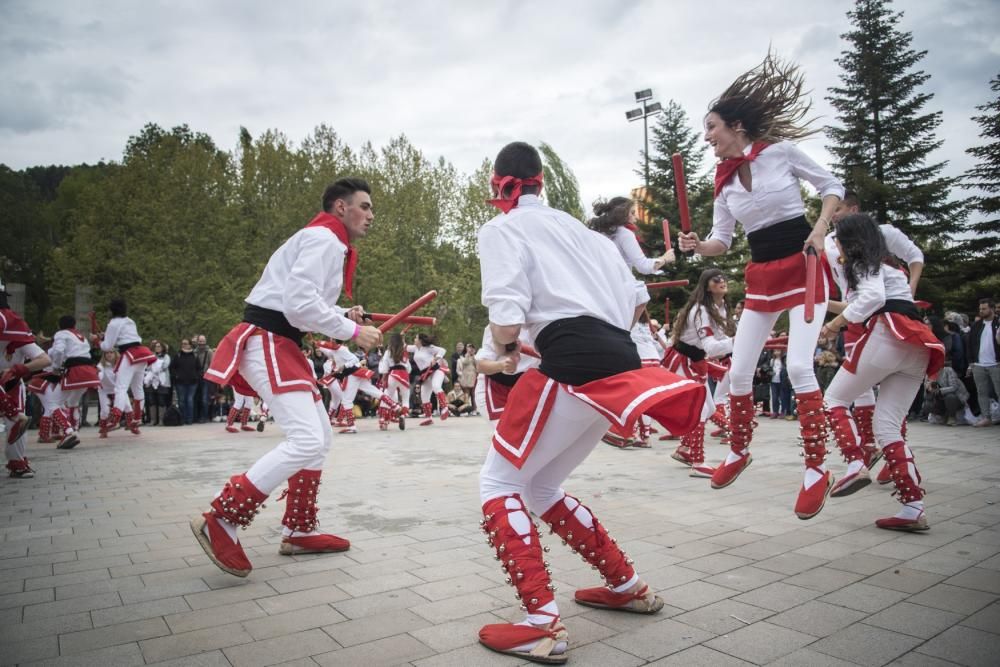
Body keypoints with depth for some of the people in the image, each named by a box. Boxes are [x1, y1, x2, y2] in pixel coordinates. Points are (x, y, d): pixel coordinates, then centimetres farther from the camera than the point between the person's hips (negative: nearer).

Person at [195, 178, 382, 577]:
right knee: (305, 441, -19)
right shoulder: (323, 239, -11)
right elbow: (298, 302, -24)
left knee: (320, 437, 13)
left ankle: (299, 531, 22)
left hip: (279, 344, 11)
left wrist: (343, 315, 8)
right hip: (267, 342, -11)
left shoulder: (328, 244, 22)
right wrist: (353, 331, -17)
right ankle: (220, 523, -11)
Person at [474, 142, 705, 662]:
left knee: (498, 482, 6)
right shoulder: (576, 226, 26)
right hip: (621, 361, 8)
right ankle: (627, 586, 28)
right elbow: (636, 303, 22)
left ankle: (543, 624, -1)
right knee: (538, 487, 21)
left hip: (574, 363, -8)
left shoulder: (501, 230, 5)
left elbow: (506, 324, -9)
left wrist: (503, 347, 12)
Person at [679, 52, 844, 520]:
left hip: (803, 268, -5)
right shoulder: (724, 183, 5)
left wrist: (819, 229, -14)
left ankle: (817, 470, -4)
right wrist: (697, 246, -15)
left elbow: (832, 185, 3)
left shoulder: (781, 150, -7)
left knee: (798, 366, -18)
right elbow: (722, 239, 6)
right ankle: (738, 451, 25)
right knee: (738, 371, 3)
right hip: (760, 276, 5)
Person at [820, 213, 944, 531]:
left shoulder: (864, 263, 8)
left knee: (834, 398, 5)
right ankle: (913, 509, -7)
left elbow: (873, 298, -11)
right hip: (919, 346, 8)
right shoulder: (884, 265, 33)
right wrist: (827, 304, 37)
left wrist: (834, 324, -6)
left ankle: (856, 464, -15)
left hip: (887, 335, -8)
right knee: (888, 427, 3)